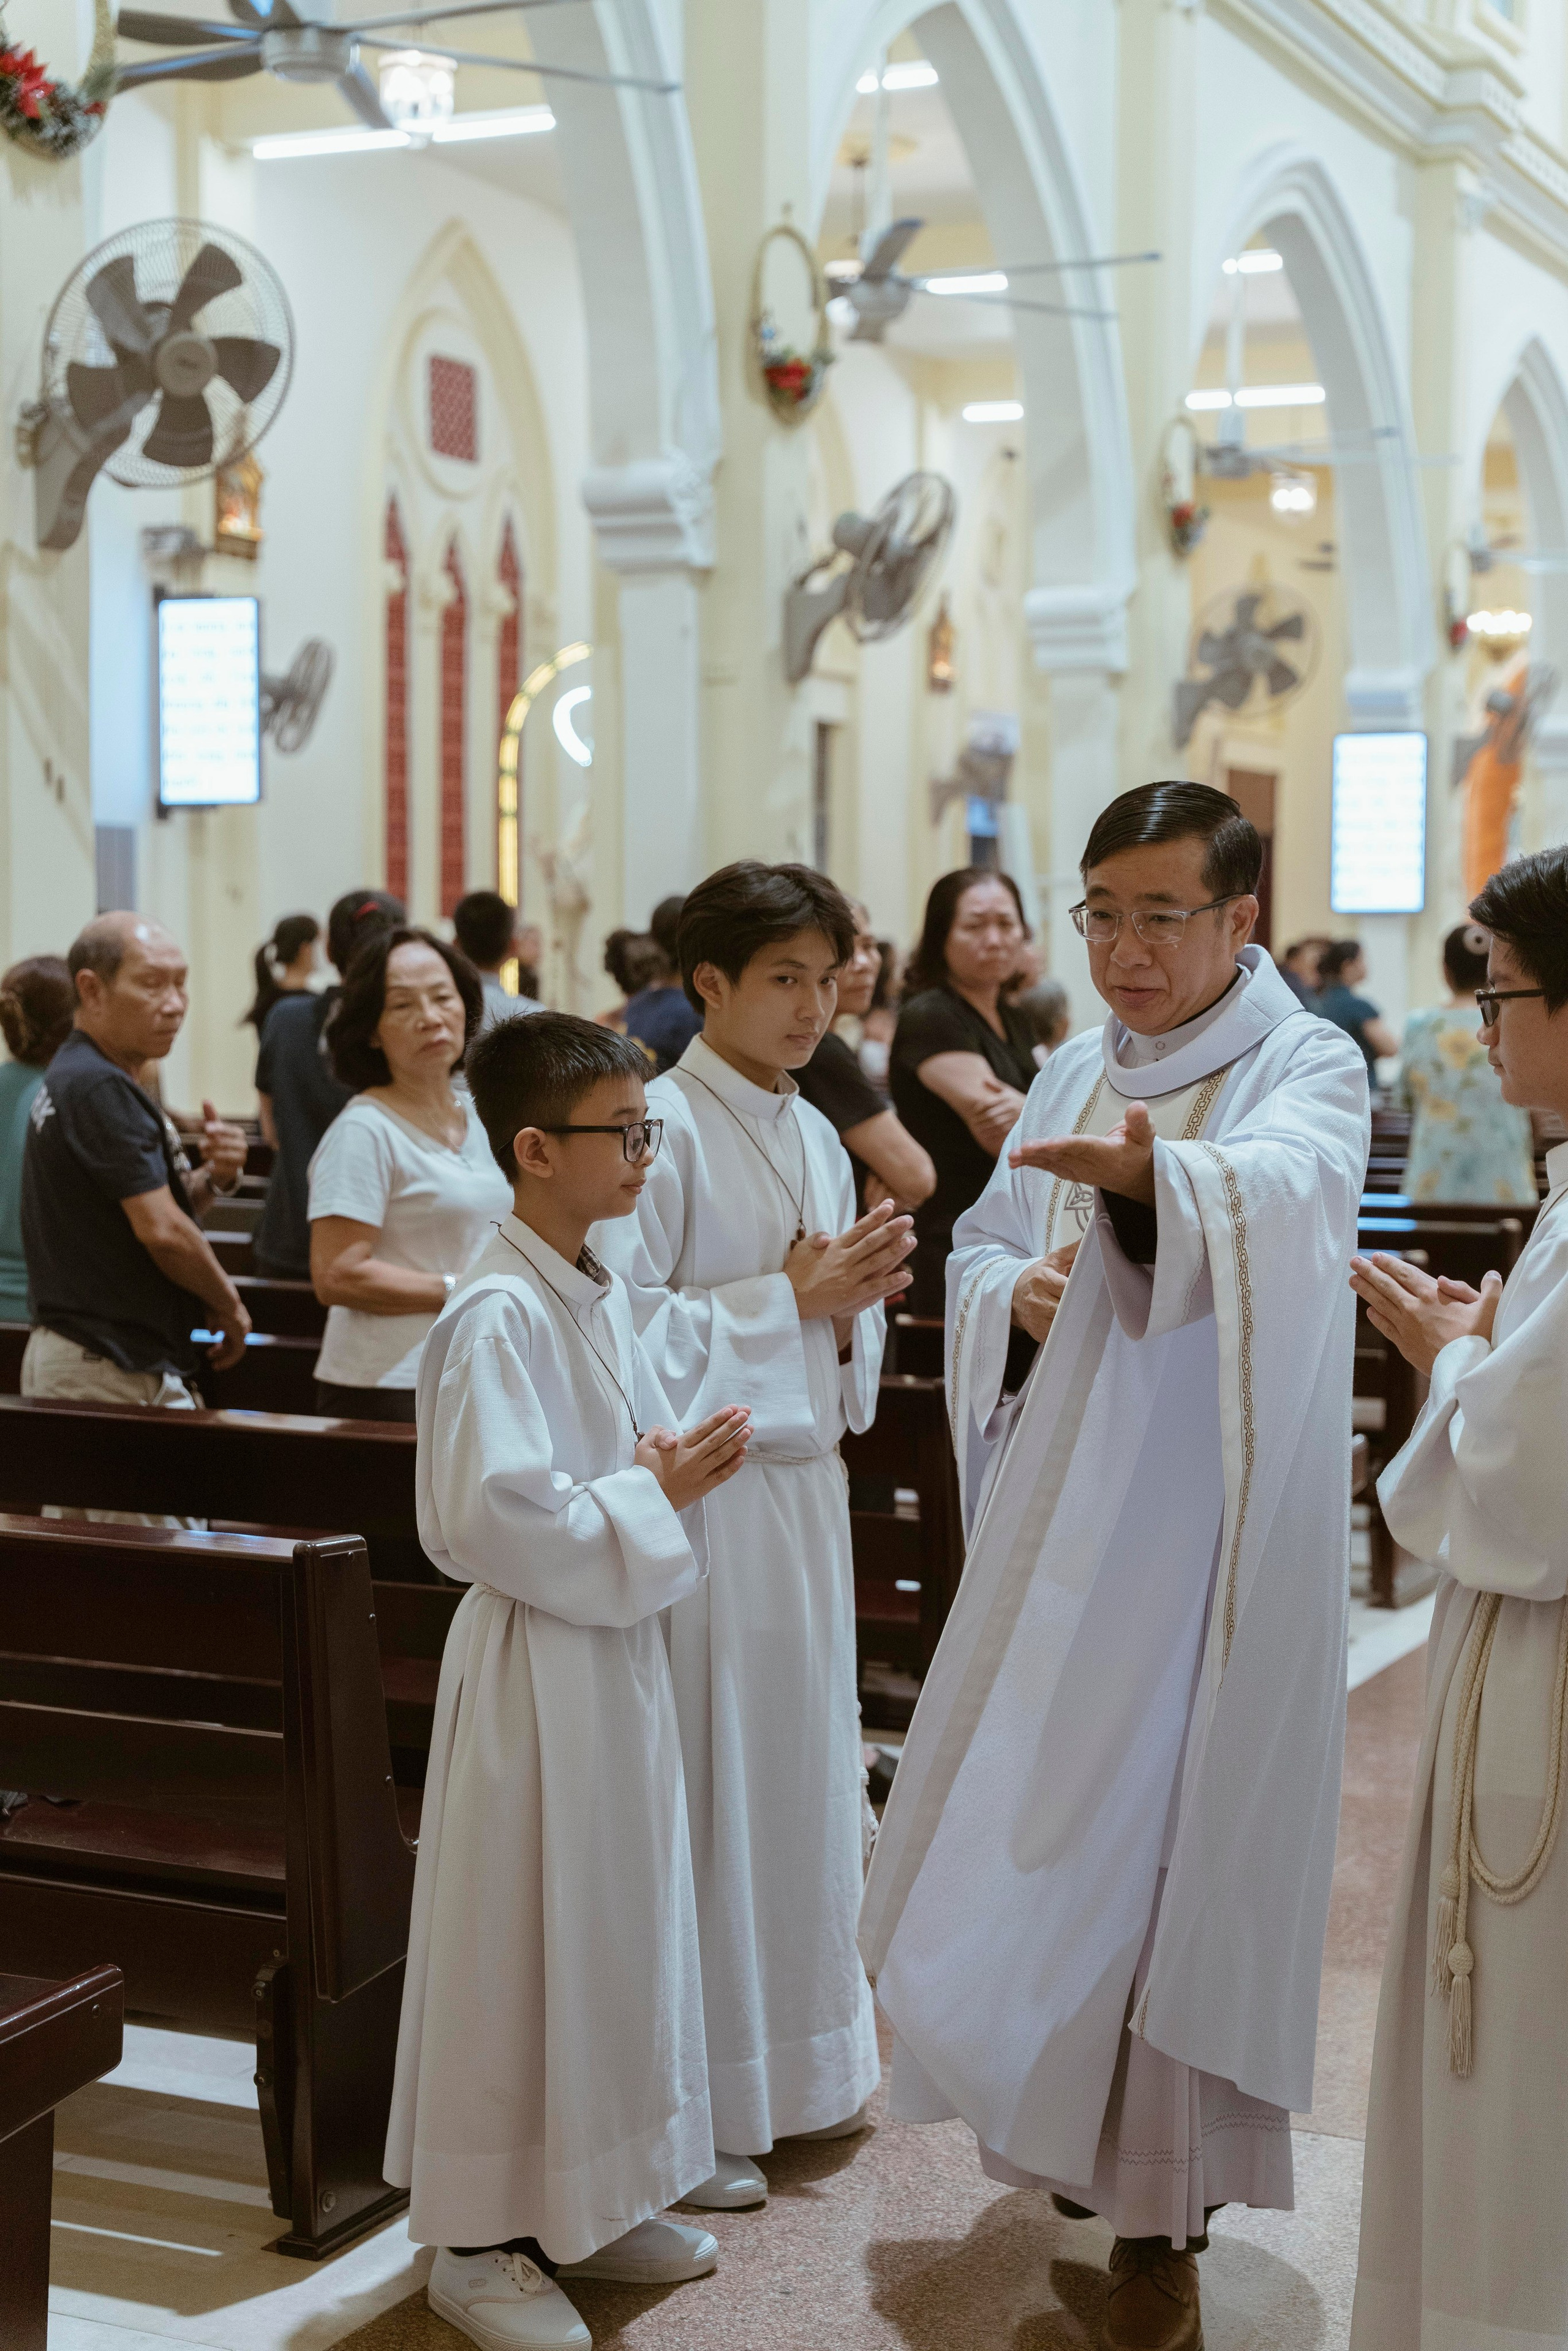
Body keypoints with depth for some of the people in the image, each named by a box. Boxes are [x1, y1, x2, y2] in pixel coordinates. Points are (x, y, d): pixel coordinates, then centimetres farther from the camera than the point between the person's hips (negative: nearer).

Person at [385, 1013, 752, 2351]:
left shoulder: (602, 1293, 8)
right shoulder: (497, 1316, -21)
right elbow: (491, 1516, -27)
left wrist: (683, 1468, -1)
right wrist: (652, 1497, -18)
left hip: (619, 1649, 9)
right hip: (538, 1667, -9)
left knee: (621, 1919, 17)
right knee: (522, 1943, 2)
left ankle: (594, 2204, 32)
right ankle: (482, 2241, 18)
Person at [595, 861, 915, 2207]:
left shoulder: (814, 1138, 12)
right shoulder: (663, 1126, -12)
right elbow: (623, 1331, -18)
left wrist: (852, 1301, -4)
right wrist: (789, 1301, -16)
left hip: (803, 1481, 8)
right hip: (700, 1490, -8)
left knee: (802, 1771, 15)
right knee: (703, 1790, 0)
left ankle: (793, 2065, 30)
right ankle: (688, 2106, 12)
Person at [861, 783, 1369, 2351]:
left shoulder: (1307, 1069, -10)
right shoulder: (1077, 1075, 9)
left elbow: (1284, 1191, -33)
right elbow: (978, 1248, 16)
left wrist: (1156, 1177, -54)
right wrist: (1017, 1295, -8)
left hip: (1205, 1529, -6)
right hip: (1064, 1514, 6)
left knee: (1165, 1846, -3)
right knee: (1038, 1825, 15)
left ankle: (1163, 2215, 12)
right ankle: (1083, 2124, 37)